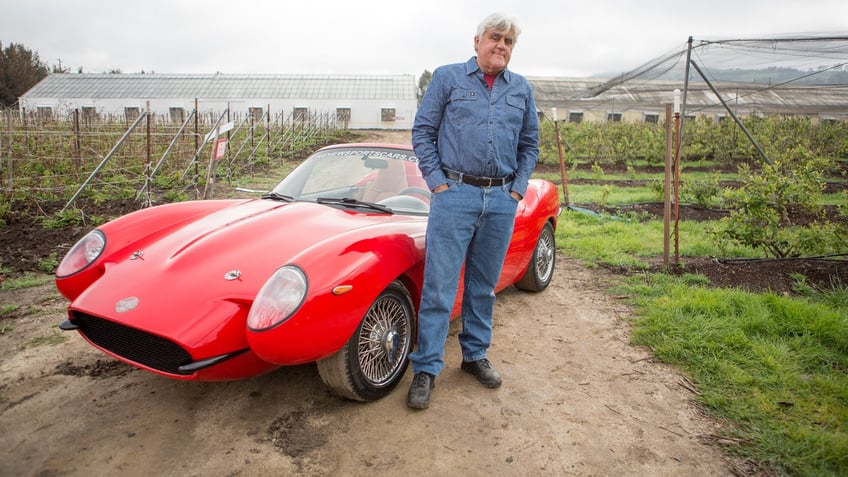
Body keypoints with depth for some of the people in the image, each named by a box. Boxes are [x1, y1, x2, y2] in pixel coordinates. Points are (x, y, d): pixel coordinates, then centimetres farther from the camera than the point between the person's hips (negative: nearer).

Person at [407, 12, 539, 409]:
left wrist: (518, 189, 5)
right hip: (455, 194, -3)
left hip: (502, 200, 4)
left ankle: (475, 355, 27)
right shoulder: (448, 78, 4)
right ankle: (426, 369, 6)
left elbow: (529, 145, 17)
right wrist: (437, 182, -6)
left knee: (483, 286, 12)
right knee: (439, 286, -4)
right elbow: (422, 131, 2)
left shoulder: (521, 89, 13)